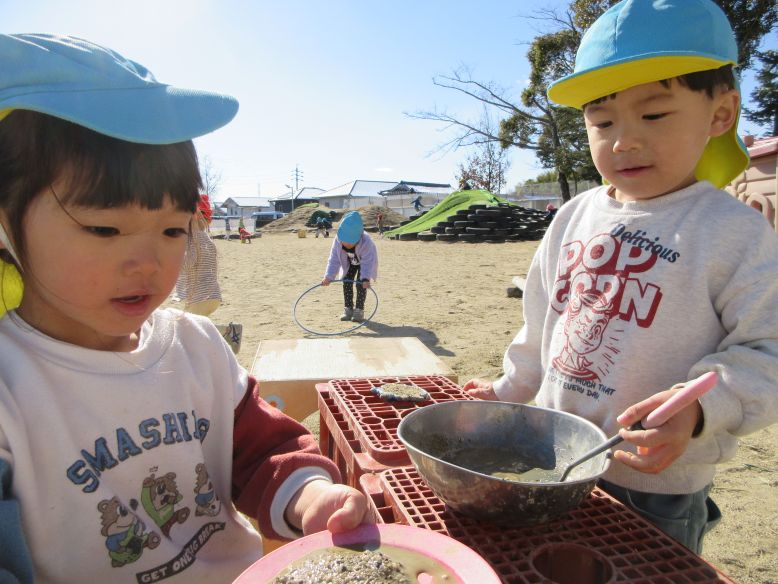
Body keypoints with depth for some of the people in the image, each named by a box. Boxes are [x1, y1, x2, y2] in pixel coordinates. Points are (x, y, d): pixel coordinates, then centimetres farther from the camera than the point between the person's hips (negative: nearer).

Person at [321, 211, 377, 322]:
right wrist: (329, 277, -37)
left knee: (360, 284, -13)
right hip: (349, 262, 4)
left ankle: (359, 310, -4)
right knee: (347, 283, -2)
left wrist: (365, 279, -56)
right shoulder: (338, 240, -32)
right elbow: (334, 260, -28)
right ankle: (348, 309, 9)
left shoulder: (366, 242, -43)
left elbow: (367, 263, -43)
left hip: (364, 261, -4)